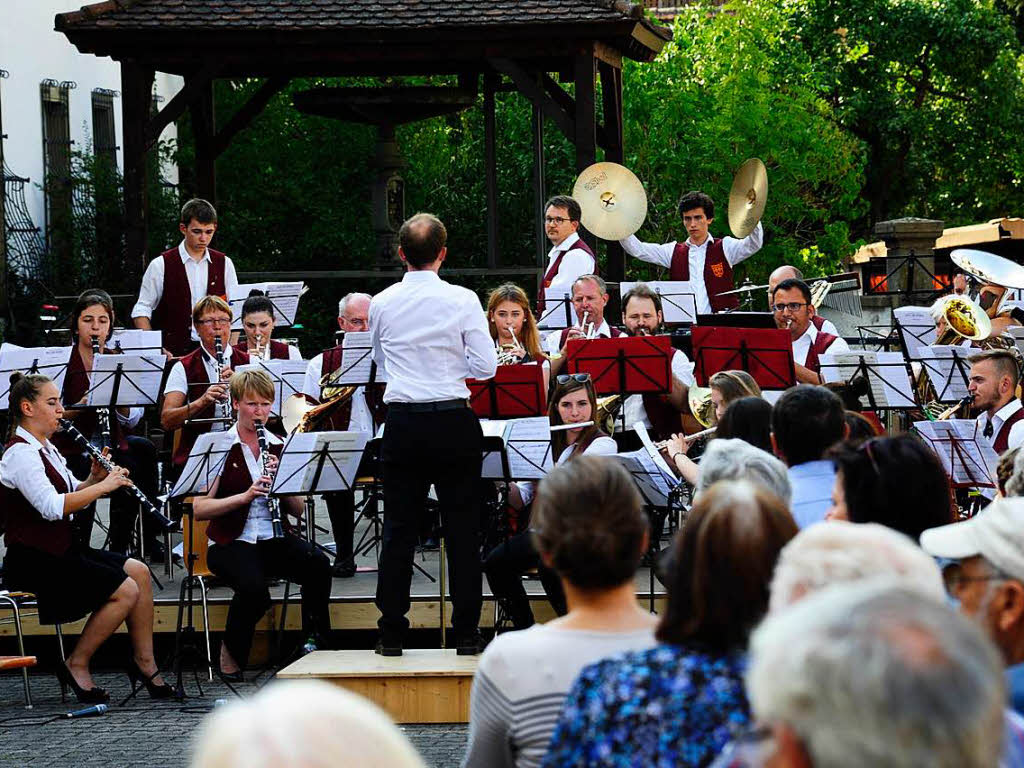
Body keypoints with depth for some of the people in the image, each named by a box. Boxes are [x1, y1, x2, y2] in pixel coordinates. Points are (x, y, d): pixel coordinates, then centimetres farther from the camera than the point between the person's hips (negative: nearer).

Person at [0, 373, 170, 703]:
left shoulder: (45, 449, 16)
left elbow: (73, 495, 19)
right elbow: (52, 507, -29)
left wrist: (94, 477, -1)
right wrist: (102, 486, -24)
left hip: (61, 549, 10)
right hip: (34, 561, -10)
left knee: (138, 572, -2)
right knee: (125, 590, -17)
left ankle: (144, 663, 4)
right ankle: (76, 667, -6)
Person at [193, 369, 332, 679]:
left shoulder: (279, 448, 11)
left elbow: (298, 511, 9)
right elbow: (199, 509, -8)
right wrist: (245, 496, -21)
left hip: (273, 538, 4)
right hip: (232, 542, -3)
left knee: (318, 564, -28)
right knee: (254, 589, -35)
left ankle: (315, 643, -13)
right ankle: (231, 654, -8)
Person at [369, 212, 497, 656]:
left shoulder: (382, 304, 1)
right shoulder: (461, 301, -8)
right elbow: (486, 368, -6)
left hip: (402, 424, 2)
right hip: (453, 422, -2)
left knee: (398, 528, 7)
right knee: (462, 528, 5)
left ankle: (391, 633, 7)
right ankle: (466, 633, 5)